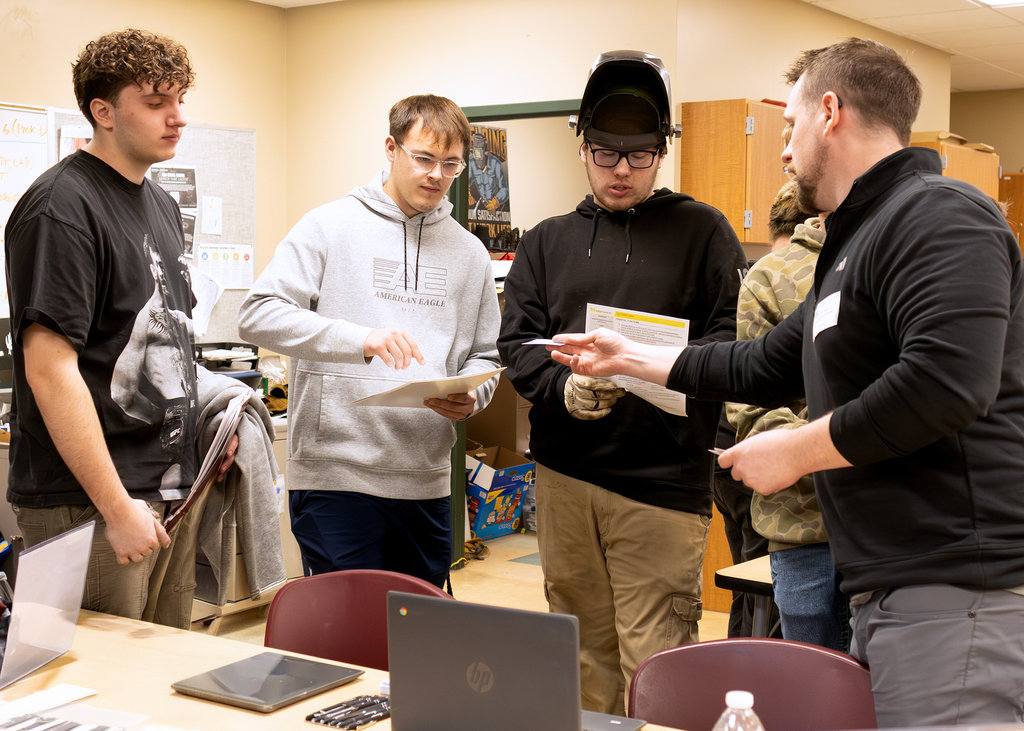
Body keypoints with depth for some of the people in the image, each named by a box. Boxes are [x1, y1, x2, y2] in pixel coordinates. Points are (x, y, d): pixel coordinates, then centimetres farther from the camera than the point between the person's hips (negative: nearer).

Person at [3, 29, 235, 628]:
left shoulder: (163, 206, 14)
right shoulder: (61, 207, -14)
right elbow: (49, 367, -21)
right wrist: (117, 506, -22)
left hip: (173, 489, 9)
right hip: (89, 505, -8)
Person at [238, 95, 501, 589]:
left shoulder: (469, 253, 14)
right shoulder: (330, 227, -1)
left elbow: (484, 356, 18)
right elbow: (257, 315, -11)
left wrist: (469, 397, -6)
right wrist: (360, 339, -24)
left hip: (427, 483, 5)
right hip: (336, 477, -4)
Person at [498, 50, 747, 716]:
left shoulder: (700, 230, 5)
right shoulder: (547, 242, 15)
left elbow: (737, 333, -2)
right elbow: (518, 345, 7)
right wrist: (568, 389, -13)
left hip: (663, 478, -3)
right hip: (564, 473, 4)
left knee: (656, 663, -2)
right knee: (582, 654, 13)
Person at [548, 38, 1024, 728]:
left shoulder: (939, 214, -12)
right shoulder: (854, 244, 22)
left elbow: (948, 382, -27)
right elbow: (765, 367, 30)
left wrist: (795, 450, -15)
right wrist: (628, 356, 36)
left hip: (955, 591, -10)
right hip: (888, 590, 10)